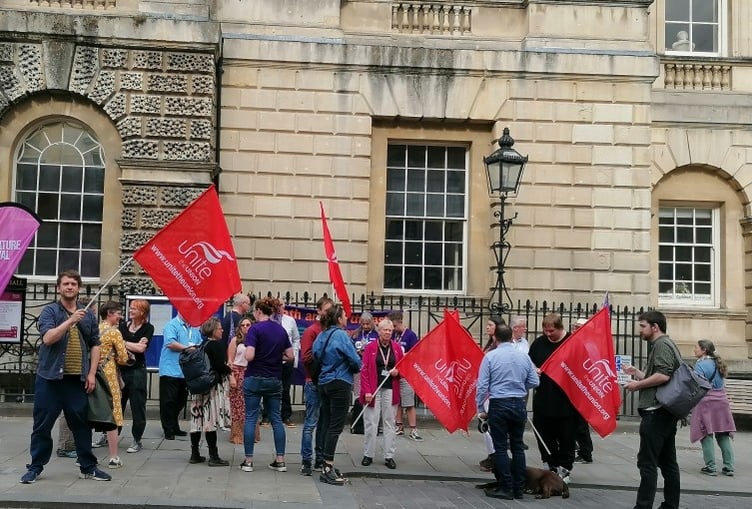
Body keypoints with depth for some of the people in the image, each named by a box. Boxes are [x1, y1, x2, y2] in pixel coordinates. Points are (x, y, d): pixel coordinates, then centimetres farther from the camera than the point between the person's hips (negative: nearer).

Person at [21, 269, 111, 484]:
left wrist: (92, 373, 2)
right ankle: (35, 467, 15)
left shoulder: (88, 314, 10)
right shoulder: (49, 311, -1)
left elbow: (95, 345, 11)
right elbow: (47, 338, -17)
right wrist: (71, 321, -25)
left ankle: (88, 467, 16)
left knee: (81, 424, 8)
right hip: (50, 377, -3)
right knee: (42, 425, 4)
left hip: (78, 379, 3)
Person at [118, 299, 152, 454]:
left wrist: (124, 343, -4)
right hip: (120, 369, 4)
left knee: (137, 406, 1)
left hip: (137, 370, -3)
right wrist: (135, 345, -11)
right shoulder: (123, 325, 10)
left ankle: (137, 441, 10)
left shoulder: (148, 328, 0)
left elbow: (142, 348, -11)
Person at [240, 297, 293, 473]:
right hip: (274, 379, 5)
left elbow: (249, 356, -21)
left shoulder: (255, 329, -12)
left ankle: (248, 461, 6)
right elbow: (290, 356, 5)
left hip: (255, 379, -5)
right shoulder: (281, 330, 5)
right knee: (276, 418, 10)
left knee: (251, 418, 3)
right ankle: (280, 460, 10)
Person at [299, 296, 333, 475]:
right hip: (314, 382, -6)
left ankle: (321, 459, 18)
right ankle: (306, 461, 1)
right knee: (311, 423, -4)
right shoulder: (311, 331, -5)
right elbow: (306, 357, -13)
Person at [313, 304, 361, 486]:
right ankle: (327, 468, -7)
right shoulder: (341, 335, -12)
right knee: (336, 426, -6)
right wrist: (354, 369, 8)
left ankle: (327, 465, 16)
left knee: (327, 425, 11)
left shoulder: (321, 336, 9)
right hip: (340, 384, -8)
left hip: (323, 383, 8)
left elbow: (316, 356, 12)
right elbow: (355, 360, -12)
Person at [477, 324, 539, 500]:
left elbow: (482, 385, -8)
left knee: (500, 447, 3)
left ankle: (506, 488, 4)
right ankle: (518, 488, 16)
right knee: (517, 446, 12)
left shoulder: (490, 356, -8)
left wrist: (481, 409, 1)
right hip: (519, 405, 4)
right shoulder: (524, 356, 2)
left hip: (499, 405, -3)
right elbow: (534, 382, 7)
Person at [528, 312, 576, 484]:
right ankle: (552, 466, 22)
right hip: (542, 399, 4)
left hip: (566, 401, -4)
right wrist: (533, 371, -3)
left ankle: (564, 468, 18)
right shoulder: (539, 342, 6)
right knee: (544, 436, 9)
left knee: (566, 437, 6)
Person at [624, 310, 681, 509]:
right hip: (665, 411, 11)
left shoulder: (661, 344, -11)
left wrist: (638, 384, -14)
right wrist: (637, 373, 19)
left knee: (647, 461, -8)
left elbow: (663, 375, -23)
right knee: (668, 461, 12)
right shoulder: (664, 345, 21)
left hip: (656, 411, -11)